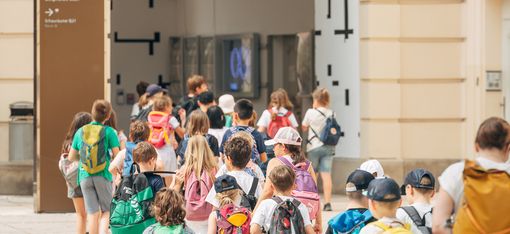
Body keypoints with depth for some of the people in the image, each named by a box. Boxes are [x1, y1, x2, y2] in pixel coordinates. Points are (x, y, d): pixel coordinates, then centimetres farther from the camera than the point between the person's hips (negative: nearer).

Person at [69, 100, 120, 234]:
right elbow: (117, 155, -8)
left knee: (92, 213, 6)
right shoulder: (108, 132, -5)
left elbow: (71, 157, 13)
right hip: (103, 176, -3)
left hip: (85, 177, 3)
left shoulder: (81, 131, 6)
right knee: (106, 211, 7)